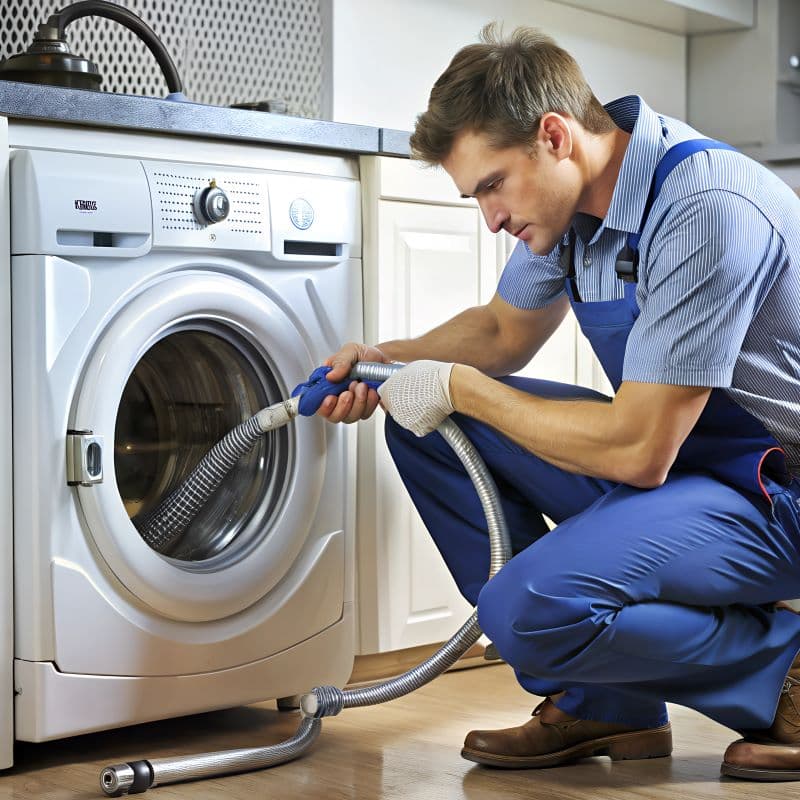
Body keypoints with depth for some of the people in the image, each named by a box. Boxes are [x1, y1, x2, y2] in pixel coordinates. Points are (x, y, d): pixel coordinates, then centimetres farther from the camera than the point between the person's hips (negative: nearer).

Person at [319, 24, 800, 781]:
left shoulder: (705, 211, -27)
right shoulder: (573, 200, 0)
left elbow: (637, 451, -28)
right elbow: (505, 329, 18)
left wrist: (457, 387, -18)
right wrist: (386, 361, -1)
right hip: (668, 452, 9)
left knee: (531, 607, -31)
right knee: (425, 425, 2)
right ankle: (599, 701, 5)